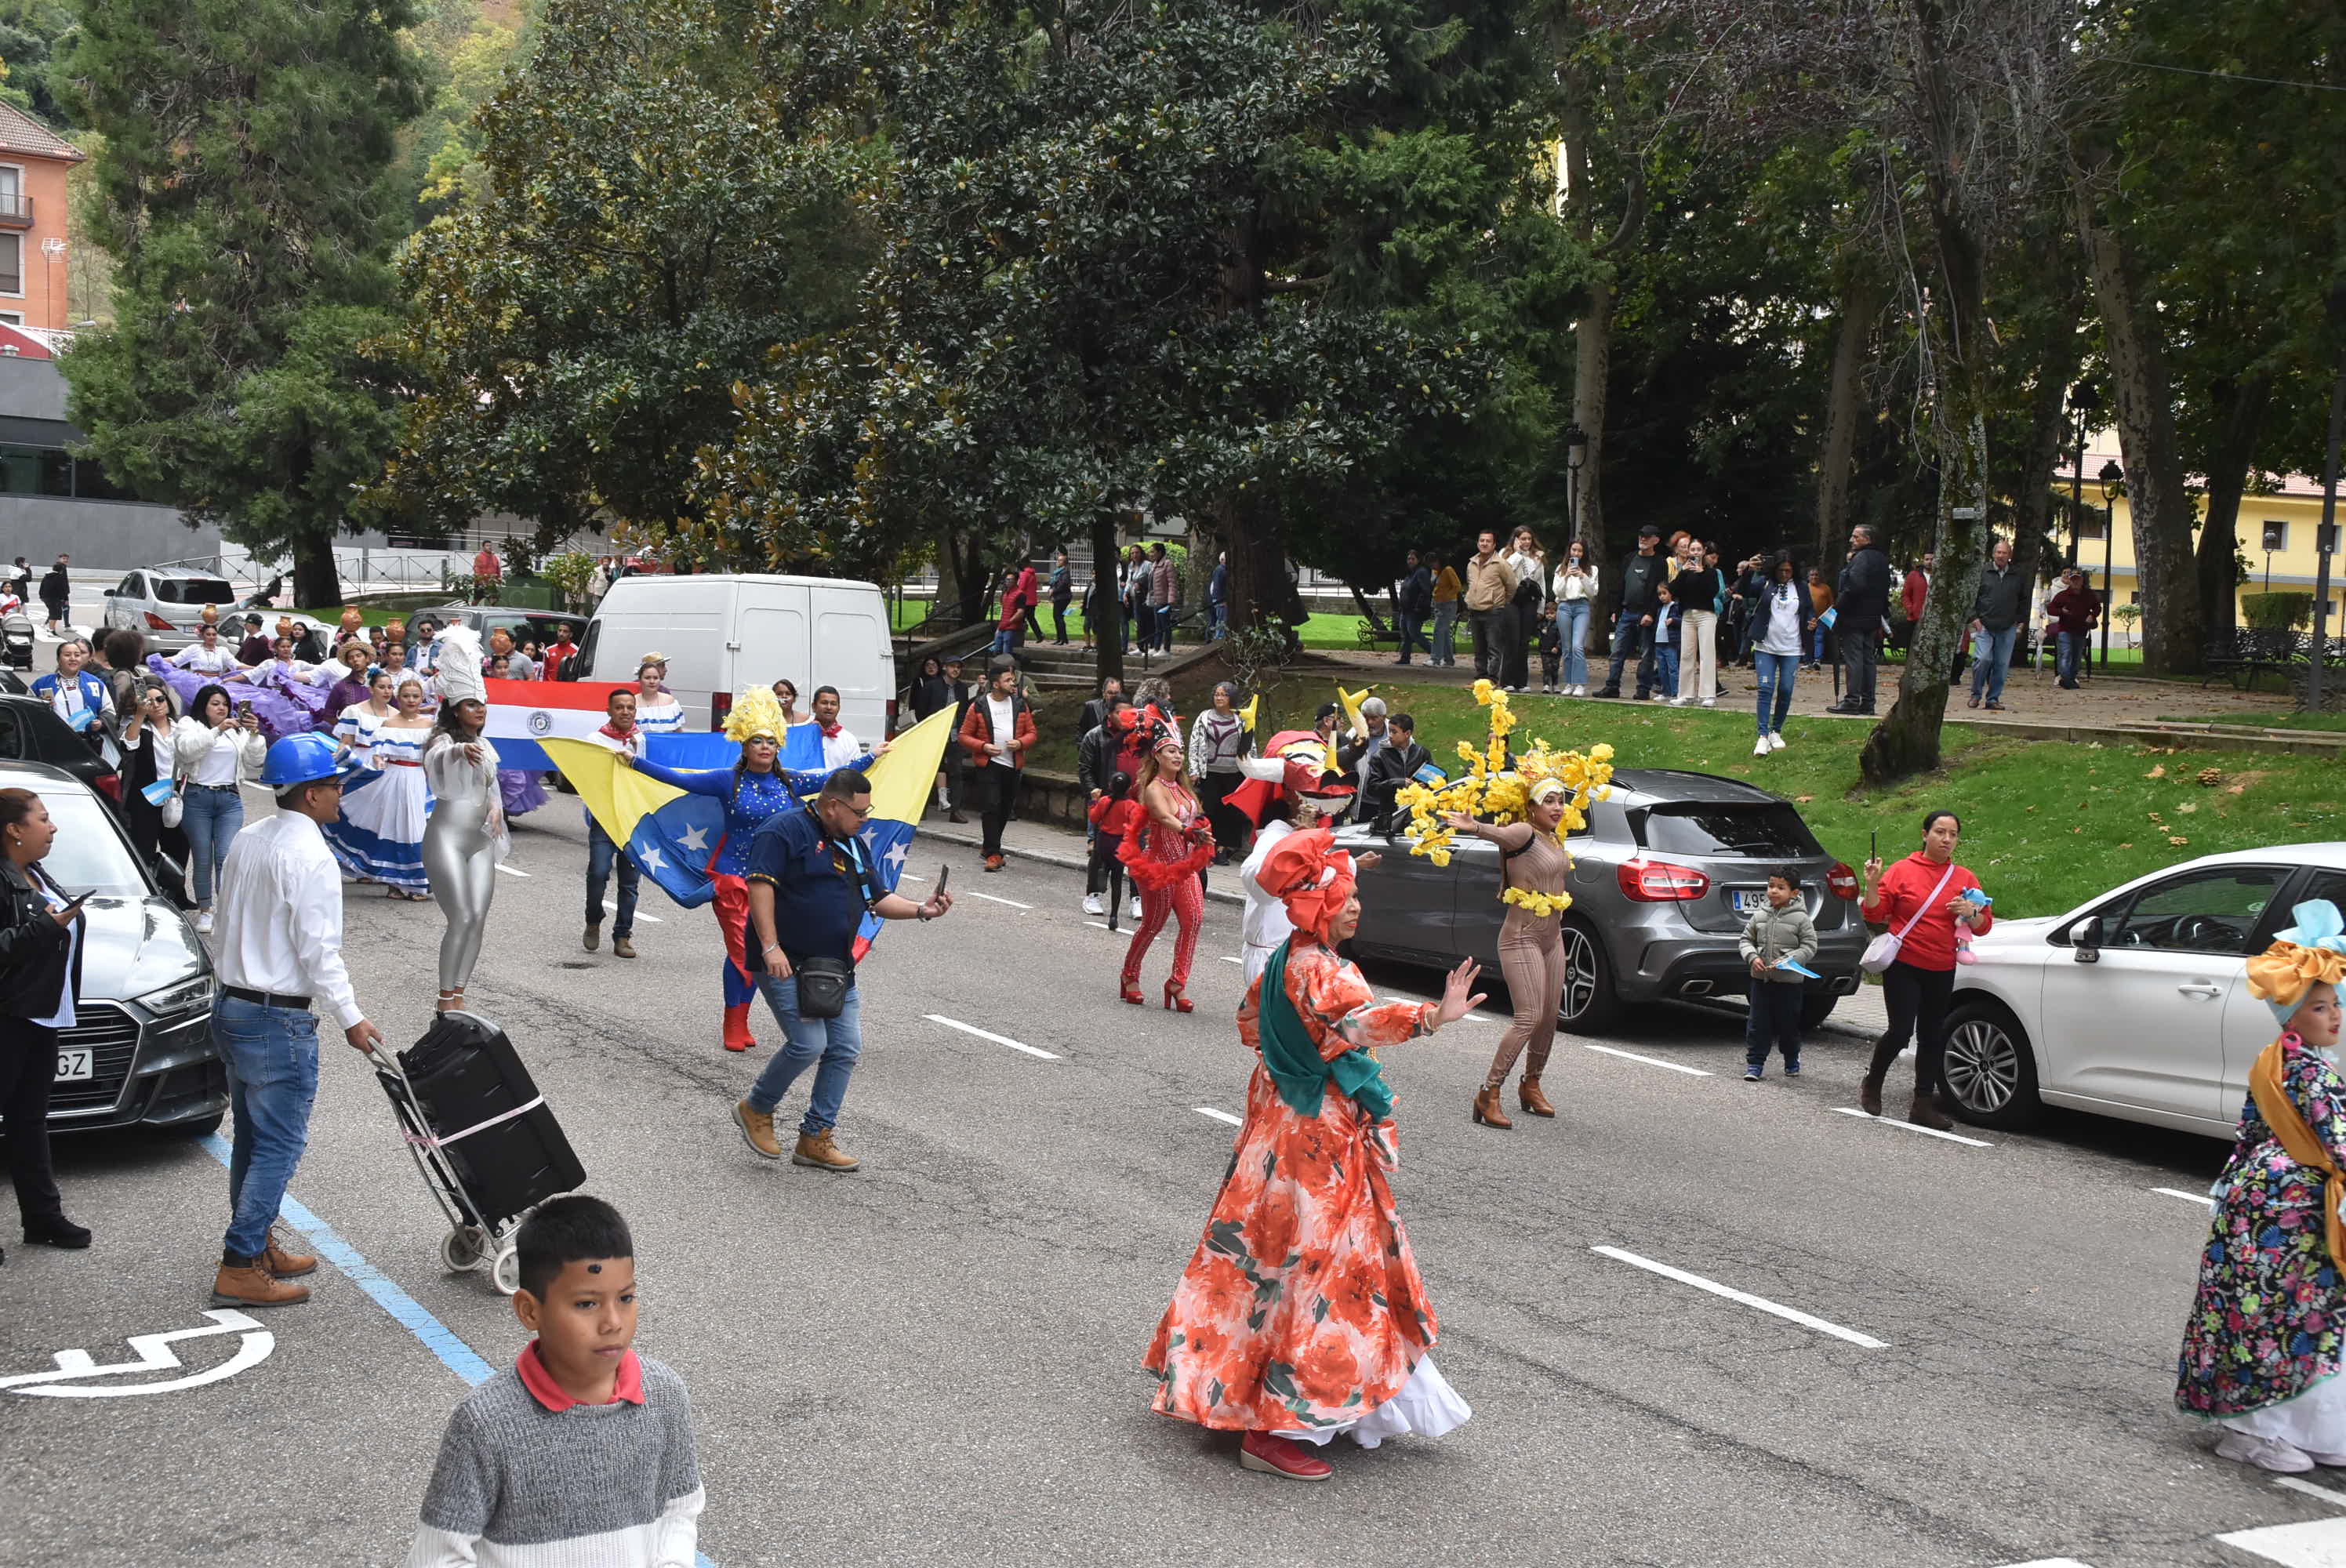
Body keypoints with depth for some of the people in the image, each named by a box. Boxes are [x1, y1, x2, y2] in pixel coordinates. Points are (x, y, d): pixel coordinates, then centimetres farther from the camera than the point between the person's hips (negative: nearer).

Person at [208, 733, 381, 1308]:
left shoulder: (247, 840, 8)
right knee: (280, 1146, -3)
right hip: (279, 1022, -9)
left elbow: (231, 921, 15)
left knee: (251, 1137, 18)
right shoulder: (309, 856, -19)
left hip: (231, 1007, 9)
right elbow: (319, 950, -19)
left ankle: (258, 1245, 28)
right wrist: (350, 1018, -11)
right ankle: (239, 1269, -2)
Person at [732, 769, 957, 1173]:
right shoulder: (788, 830, -11)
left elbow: (877, 899, 20)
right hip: (787, 964, -9)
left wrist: (920, 909, 2)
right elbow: (760, 885, -19)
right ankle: (756, 1109, 11)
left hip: (835, 967, 9)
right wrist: (771, 947, -26)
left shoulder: (852, 845, 16)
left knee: (846, 1049, 4)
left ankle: (815, 1139, 14)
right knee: (809, 1044, -15)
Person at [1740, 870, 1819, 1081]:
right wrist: (1752, 957, -9)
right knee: (1758, 1022, 1)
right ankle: (1755, 1062, 7)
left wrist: (1786, 961, -18)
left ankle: (1792, 1060, 28)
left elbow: (1809, 947, -6)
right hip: (1761, 979, 3)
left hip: (1788, 981, -3)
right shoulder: (1760, 916, 5)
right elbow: (1746, 939, 11)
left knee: (1788, 1023, 8)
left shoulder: (1800, 918, -5)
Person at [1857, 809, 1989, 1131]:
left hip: (1942, 971, 4)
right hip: (1903, 967, -4)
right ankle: (1872, 1086, 14)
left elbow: (1985, 926, 8)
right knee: (1900, 1032, -10)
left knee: (1932, 1037, 5)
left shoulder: (1964, 878, 8)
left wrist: (1972, 912, -13)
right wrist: (1872, 885, -17)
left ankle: (1923, 1105, 12)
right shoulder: (1902, 871, -1)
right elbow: (1874, 915, -1)